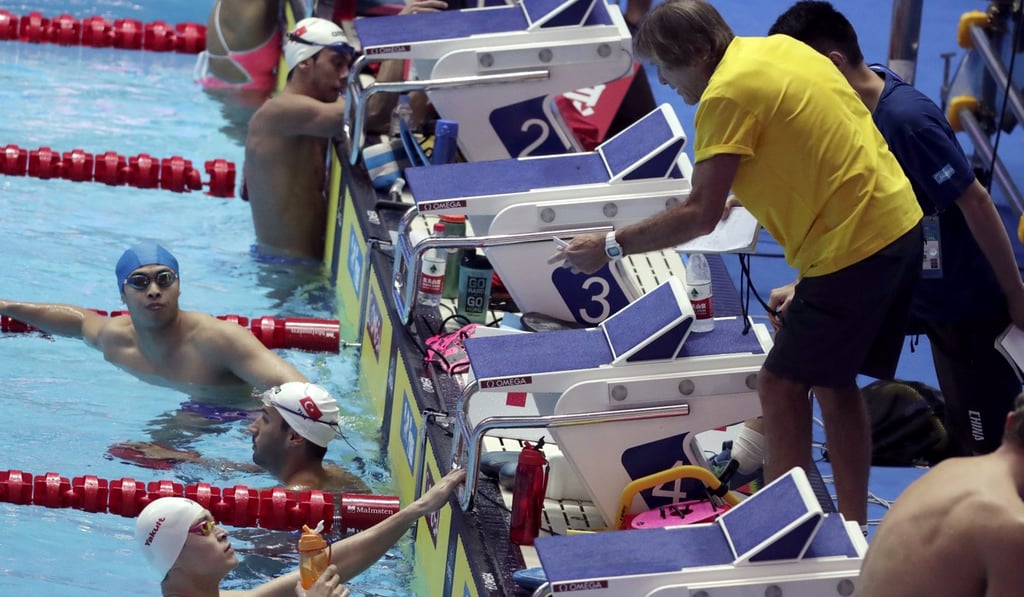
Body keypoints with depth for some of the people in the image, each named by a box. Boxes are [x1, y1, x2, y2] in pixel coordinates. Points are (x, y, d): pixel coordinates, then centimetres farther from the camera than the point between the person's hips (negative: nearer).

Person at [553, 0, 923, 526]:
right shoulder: (778, 48, 10)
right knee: (833, 381, 17)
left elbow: (700, 215, -18)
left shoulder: (728, 94, -17)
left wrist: (610, 246, -10)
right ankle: (853, 528, 23)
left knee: (782, 386, -3)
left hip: (851, 243, -10)